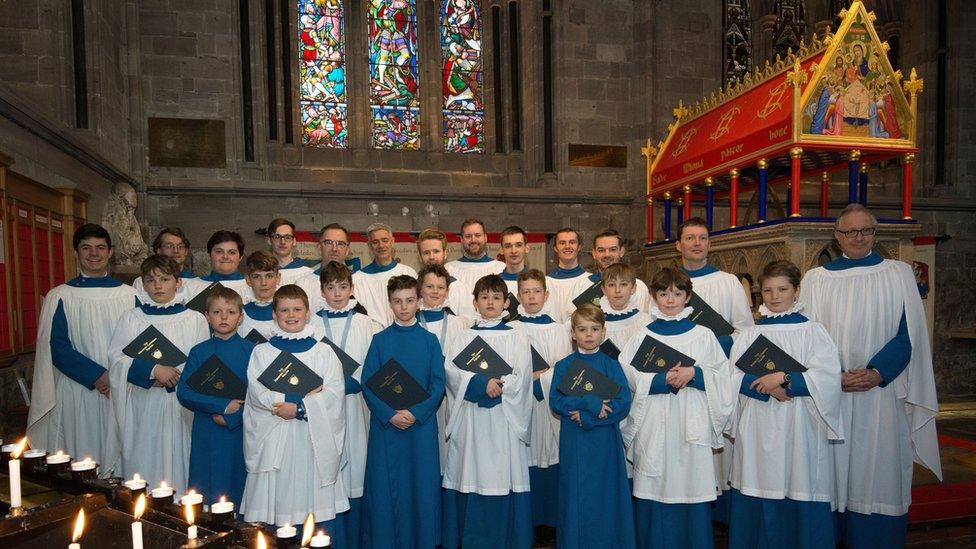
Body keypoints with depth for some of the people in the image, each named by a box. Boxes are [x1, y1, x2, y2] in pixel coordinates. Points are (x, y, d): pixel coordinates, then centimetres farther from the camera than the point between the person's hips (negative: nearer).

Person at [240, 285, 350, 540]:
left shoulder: (323, 352, 6)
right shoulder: (262, 352, 7)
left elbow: (334, 393, -5)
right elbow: (259, 394, -7)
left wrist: (299, 408, -16)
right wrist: (304, 394, -14)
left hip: (314, 440, 0)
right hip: (275, 440, 0)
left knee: (319, 506, 2)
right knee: (276, 506, 3)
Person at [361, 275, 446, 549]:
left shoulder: (430, 340, 2)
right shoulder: (380, 340, 2)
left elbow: (438, 385, -2)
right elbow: (367, 384, -2)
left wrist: (415, 413, -15)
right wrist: (390, 414, -15)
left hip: (422, 425, 0)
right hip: (385, 424, 0)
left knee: (421, 485, 6)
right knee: (385, 486, 5)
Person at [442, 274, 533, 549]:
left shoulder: (515, 338, 6)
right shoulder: (464, 338, 9)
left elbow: (520, 379, -4)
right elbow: (452, 372, -4)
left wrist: (496, 387, -14)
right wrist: (481, 383, -17)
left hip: (504, 419, -1)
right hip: (469, 421, 1)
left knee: (503, 480, 0)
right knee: (469, 478, 3)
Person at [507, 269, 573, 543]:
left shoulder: (560, 330, 7)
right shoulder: (510, 330, 3)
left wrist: (539, 377, -12)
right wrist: (530, 380, -13)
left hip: (551, 405, 1)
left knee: (552, 457, 3)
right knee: (525, 459, 1)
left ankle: (550, 521, 17)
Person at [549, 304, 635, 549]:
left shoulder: (611, 366, 1)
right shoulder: (563, 366, 3)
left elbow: (623, 404, -8)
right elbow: (555, 401, -7)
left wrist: (585, 416, -15)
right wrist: (591, 403, -18)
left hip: (605, 445, 0)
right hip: (573, 446, 0)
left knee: (605, 497, 6)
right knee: (575, 496, 6)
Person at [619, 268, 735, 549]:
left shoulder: (704, 335, 7)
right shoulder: (642, 337, 5)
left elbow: (722, 378, 3)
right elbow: (626, 377, -4)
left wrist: (694, 373, -13)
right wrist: (663, 380, -16)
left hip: (691, 425, 0)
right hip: (653, 427, 0)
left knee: (692, 490, 3)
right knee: (654, 493, 4)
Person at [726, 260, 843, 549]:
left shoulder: (812, 331, 3)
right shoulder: (750, 334, 9)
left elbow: (828, 376, -10)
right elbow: (732, 376, -1)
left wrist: (784, 378, -18)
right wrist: (767, 388, -16)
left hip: (799, 430, -2)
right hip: (758, 430, 2)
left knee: (800, 497, 1)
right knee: (757, 503, 5)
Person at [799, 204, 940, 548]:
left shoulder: (899, 275, 6)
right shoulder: (815, 279, 7)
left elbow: (910, 334, 0)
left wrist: (878, 373, -14)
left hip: (883, 394, 0)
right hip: (829, 392, 1)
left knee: (878, 471, 2)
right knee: (833, 473, 5)